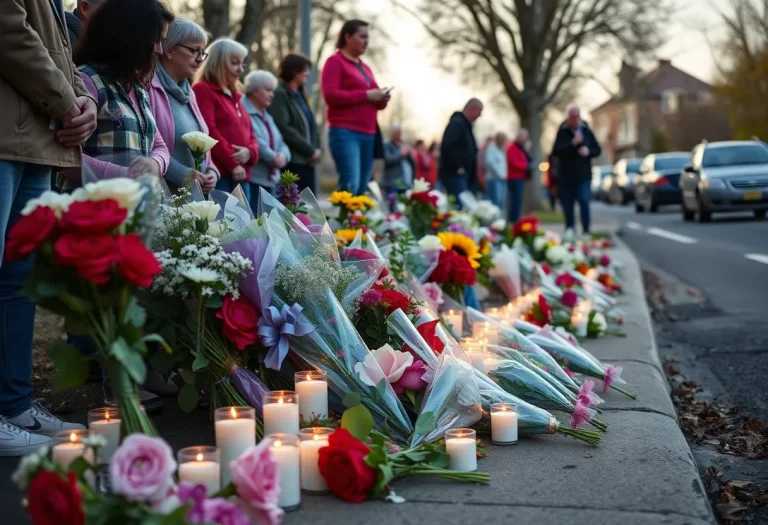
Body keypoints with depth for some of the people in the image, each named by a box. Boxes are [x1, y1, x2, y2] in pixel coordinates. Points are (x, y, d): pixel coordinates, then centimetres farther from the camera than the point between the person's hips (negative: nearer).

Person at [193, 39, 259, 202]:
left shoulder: (235, 96, 24)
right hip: (218, 175, -9)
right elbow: (209, 132, -14)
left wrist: (249, 152, -2)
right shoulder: (202, 90, -2)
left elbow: (250, 135, 22)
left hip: (241, 177, 9)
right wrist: (232, 164, -15)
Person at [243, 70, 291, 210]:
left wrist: (282, 155, -6)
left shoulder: (267, 117, 22)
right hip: (251, 179, -10)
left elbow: (280, 143, 17)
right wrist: (274, 158, -13)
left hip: (270, 179, 10)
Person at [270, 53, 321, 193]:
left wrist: (317, 148, 2)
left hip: (307, 160, 8)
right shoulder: (279, 95, -8)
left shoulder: (300, 95, 19)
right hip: (292, 160, -8)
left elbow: (311, 124, 21)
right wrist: (310, 150, -12)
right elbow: (284, 129, -16)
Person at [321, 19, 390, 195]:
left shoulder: (365, 67, 22)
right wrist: (366, 95, -15)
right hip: (345, 132, -8)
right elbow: (330, 95, -13)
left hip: (368, 134, 8)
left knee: (362, 187, 5)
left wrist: (382, 99, 4)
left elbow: (373, 101, 29)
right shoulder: (335, 61, 0)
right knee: (350, 184, -19)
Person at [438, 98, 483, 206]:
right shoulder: (457, 123, -11)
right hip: (454, 174, -10)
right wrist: (458, 166, -23)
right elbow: (448, 145, -24)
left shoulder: (465, 125, 21)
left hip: (465, 175, 10)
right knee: (460, 206, -16)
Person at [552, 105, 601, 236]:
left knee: (584, 201, -13)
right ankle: (569, 228, 21)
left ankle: (586, 230, -7)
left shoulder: (587, 131, 8)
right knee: (567, 204, 4)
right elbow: (556, 151, -12)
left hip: (583, 176, 1)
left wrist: (588, 151, -9)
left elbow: (597, 150, 13)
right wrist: (572, 143, -21)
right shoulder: (562, 132, 0)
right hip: (566, 175, -1)